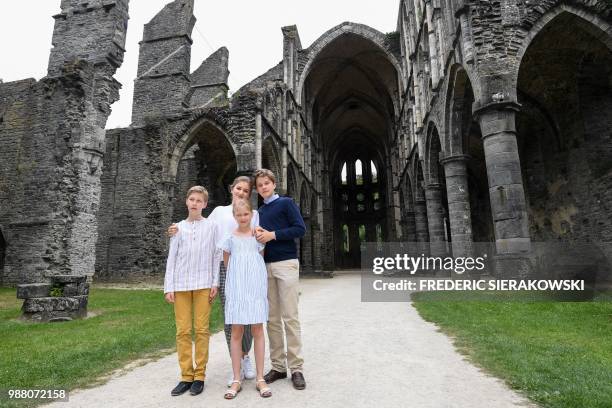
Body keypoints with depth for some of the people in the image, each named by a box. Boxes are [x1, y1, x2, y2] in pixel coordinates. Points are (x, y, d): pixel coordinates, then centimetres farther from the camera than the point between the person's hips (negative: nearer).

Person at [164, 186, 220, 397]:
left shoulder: (212, 226, 5)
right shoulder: (178, 228, 10)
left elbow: (216, 256, 4)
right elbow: (172, 258, 8)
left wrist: (215, 283, -1)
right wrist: (169, 287, 2)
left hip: (203, 284, -2)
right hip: (181, 285, 2)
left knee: (201, 330, 3)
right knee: (183, 331, 4)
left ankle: (199, 376, 13)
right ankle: (186, 376, 14)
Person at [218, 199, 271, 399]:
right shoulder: (229, 237, 4)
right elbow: (226, 263, 13)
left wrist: (252, 275, 7)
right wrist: (240, 275, 11)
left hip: (256, 286, 0)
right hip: (237, 287, 0)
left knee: (258, 330, 4)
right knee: (236, 332, 3)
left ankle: (260, 378, 13)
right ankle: (236, 380, 14)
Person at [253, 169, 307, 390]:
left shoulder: (286, 203, 2)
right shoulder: (259, 211, 18)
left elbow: (300, 229, -8)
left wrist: (272, 234, -13)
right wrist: (259, 235, -1)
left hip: (286, 264, -5)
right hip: (266, 266, 6)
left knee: (290, 317, -4)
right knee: (272, 319, 7)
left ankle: (296, 368, 5)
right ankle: (278, 366, 16)